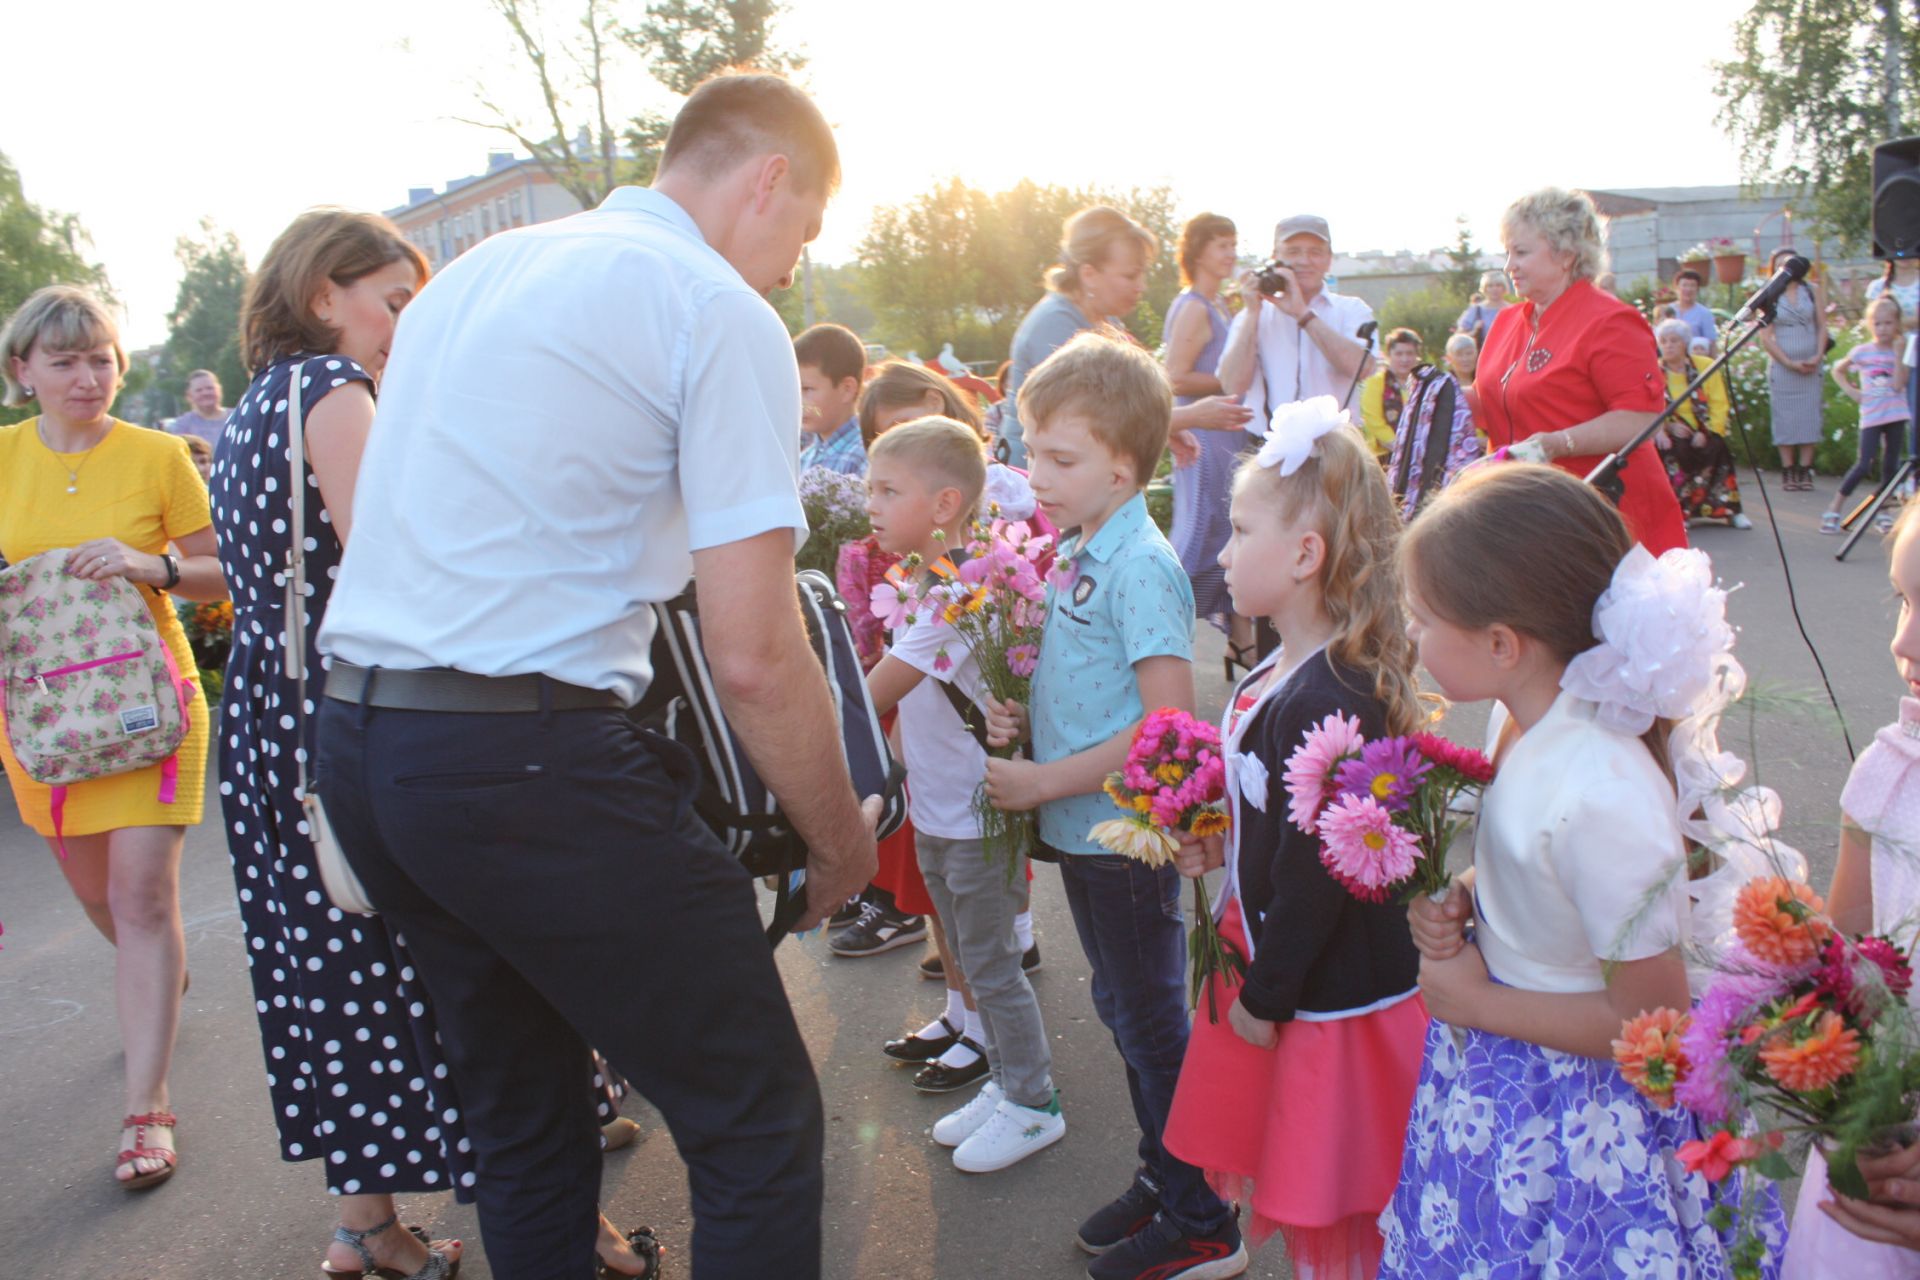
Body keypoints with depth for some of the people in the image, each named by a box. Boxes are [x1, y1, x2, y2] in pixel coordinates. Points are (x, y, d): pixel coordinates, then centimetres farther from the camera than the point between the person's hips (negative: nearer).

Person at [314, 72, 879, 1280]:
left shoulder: (473, 272, 17)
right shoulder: (724, 314, -7)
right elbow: (754, 660, -12)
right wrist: (842, 842, 1)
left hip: (350, 735, 9)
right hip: (526, 759, -9)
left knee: (523, 1119, 23)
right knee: (760, 1125, 4)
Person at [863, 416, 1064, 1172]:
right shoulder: (921, 582, 5)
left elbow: (870, 697, -24)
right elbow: (896, 700, 11)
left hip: (977, 817, -9)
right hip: (935, 810, 9)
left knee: (991, 966, 5)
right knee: (971, 960, 19)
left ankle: (1034, 1105, 21)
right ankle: (1004, 1084, 35)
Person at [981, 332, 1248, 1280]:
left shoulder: (1141, 568, -20)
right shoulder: (1074, 554, 6)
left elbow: (1169, 722, -25)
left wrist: (1045, 782, -20)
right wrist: (1023, 717, -2)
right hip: (1080, 826, 9)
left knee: (1152, 1024, 5)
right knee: (1123, 1012, 20)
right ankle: (1161, 1176, 38)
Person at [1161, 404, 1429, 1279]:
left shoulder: (1329, 703, -27)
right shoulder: (1277, 674, 4)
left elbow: (1320, 872, -25)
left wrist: (1266, 998, -15)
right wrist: (1224, 846, 2)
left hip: (1333, 1000, -9)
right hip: (1271, 965, 9)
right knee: (1289, 1192, 22)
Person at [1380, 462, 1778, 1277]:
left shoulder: (1604, 797, -33)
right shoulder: (1521, 719, -8)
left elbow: (1652, 1019, -24)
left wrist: (1476, 1002, -17)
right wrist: (1457, 902, -7)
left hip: (1571, 1114, -7)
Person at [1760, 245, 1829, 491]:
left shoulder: (1811, 291, 8)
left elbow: (1822, 326, 8)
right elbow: (1765, 336, -4)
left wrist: (1818, 356, -8)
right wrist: (1790, 362, -10)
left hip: (1810, 366, 2)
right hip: (1781, 366, -2)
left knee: (1809, 417, 0)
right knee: (1785, 419, -2)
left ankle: (1805, 472, 4)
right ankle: (1789, 472, 2)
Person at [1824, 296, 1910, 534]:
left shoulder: (1900, 353, 1)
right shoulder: (1862, 352, -1)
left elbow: (1899, 385, -11)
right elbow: (1838, 370, 14)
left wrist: (1897, 353, -12)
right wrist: (1851, 391, 1)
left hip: (1895, 415, 2)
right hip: (1871, 416, -2)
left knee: (1891, 465, 5)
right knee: (1863, 465, -10)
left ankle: (1883, 511, 15)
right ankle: (1834, 510, -5)